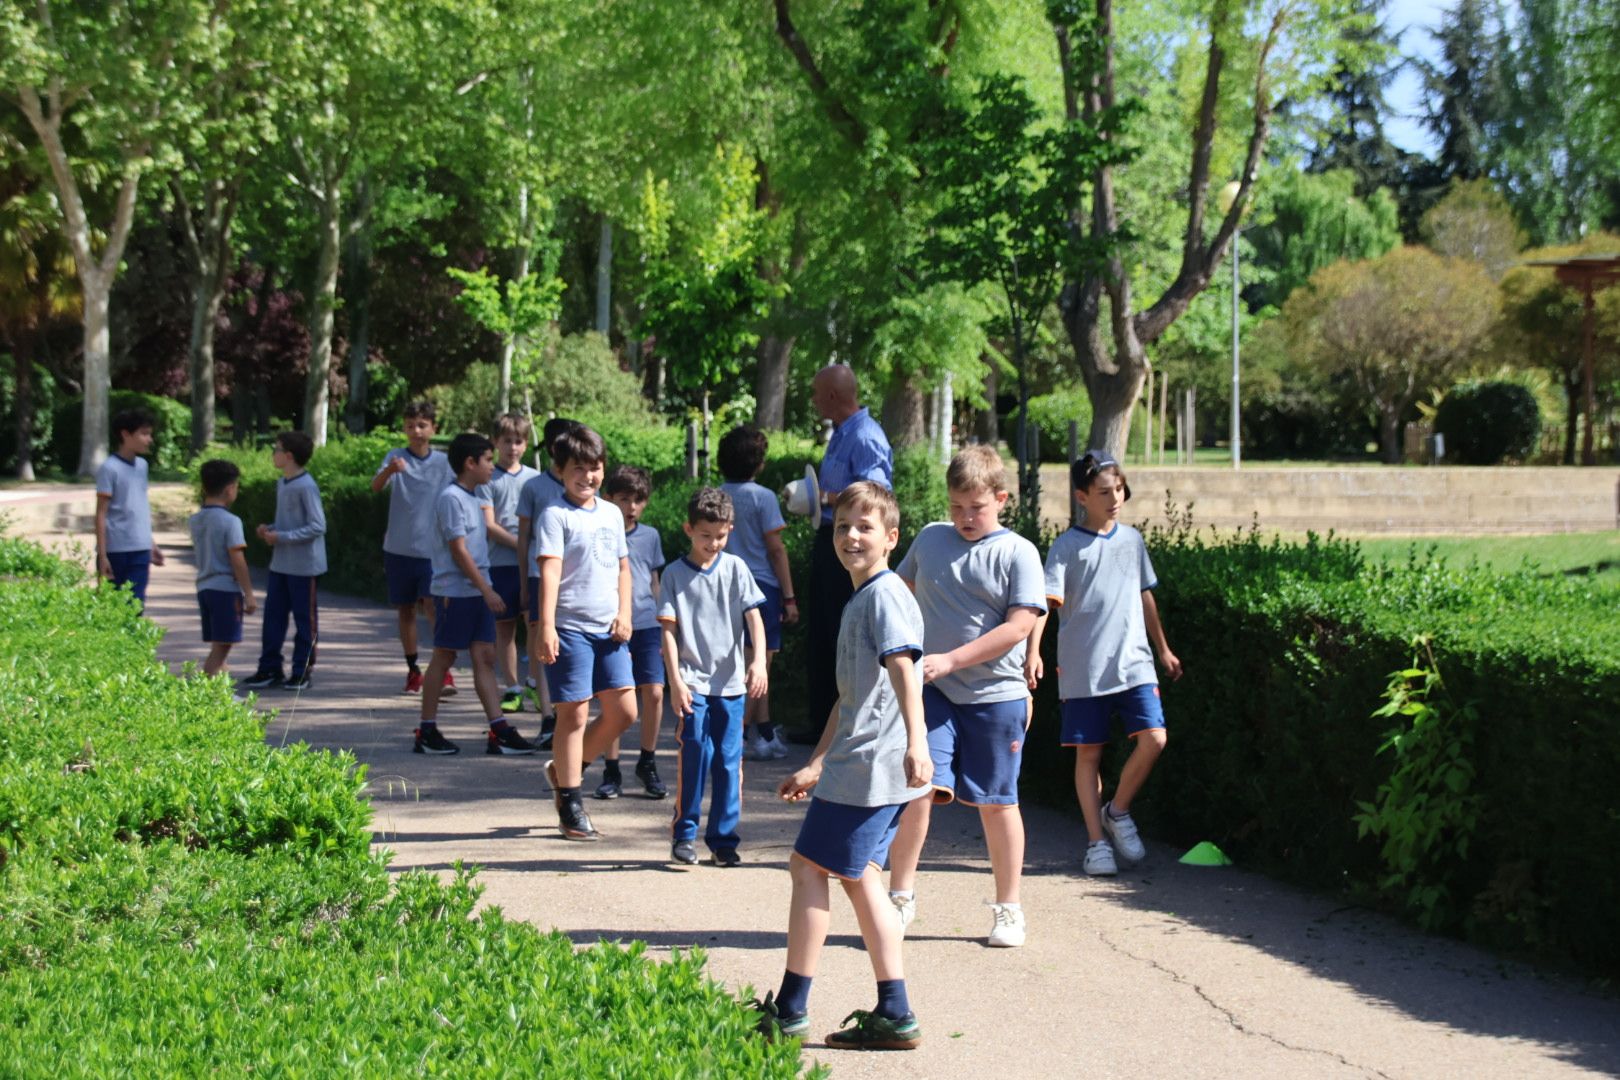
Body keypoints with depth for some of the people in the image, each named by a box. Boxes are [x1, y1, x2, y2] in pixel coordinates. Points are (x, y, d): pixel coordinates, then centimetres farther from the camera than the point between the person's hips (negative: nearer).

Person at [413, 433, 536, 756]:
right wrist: (487, 590, -17)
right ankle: (427, 732, 9)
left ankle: (499, 731, 1)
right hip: (454, 592, -8)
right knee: (444, 657, 0)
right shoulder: (451, 498, -13)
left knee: (485, 657, 3)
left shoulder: (474, 496, 14)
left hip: (477, 592, 8)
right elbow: (458, 549, -17)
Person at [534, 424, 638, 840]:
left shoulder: (611, 513, 13)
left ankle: (564, 770, 24)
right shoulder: (556, 515, -6)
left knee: (623, 712, 4)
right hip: (570, 627, -6)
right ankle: (569, 805, 6)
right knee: (574, 714, -3)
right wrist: (546, 627, -23)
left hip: (608, 629, 6)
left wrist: (624, 614, 5)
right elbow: (550, 571, -15)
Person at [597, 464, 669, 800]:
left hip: (646, 625, 3)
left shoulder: (650, 536, 10)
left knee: (654, 693, -5)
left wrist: (662, 630, 20)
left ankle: (648, 763, 12)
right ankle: (611, 770, 12)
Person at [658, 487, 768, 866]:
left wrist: (759, 661, -15)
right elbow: (668, 630, -1)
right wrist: (675, 681, -9)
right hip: (692, 682, -2)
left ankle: (723, 841, 11)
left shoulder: (735, 568, 5)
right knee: (695, 754, -11)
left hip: (730, 681, 2)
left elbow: (754, 618, 0)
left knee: (729, 760, 2)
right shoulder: (675, 574, 2)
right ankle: (684, 835, 3)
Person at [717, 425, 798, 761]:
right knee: (758, 664, -1)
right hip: (762, 585, -6)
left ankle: (765, 736, 18)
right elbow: (776, 549, -9)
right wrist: (789, 597, -6)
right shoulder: (762, 497, -9)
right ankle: (736, 734, -6)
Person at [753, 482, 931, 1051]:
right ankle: (893, 1015, 11)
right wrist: (816, 765, 32)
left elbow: (903, 668, -25)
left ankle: (789, 1010, 2)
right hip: (858, 763, 10)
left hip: (870, 763, -10)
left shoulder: (885, 594, -10)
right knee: (859, 879, 11)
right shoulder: (859, 600, 21)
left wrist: (915, 743, -38)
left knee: (808, 867, -4)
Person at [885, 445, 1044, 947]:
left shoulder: (1018, 553, -4)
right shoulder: (930, 538, 8)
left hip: (995, 694, -2)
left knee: (997, 802, 7)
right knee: (917, 787, -10)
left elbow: (1018, 626, -13)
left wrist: (950, 660, -18)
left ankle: (1008, 908, 20)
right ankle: (901, 895, 4)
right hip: (931, 692, 2)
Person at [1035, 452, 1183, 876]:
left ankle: (1117, 811, 11)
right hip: (1083, 667, -3)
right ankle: (1096, 840, 13)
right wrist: (1033, 651, -24)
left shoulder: (1131, 540, 11)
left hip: (1133, 662, 4)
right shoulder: (1068, 546, -4)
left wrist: (1163, 649, 24)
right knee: (1088, 752, 3)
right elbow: (1045, 601, -11)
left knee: (1154, 738, -11)